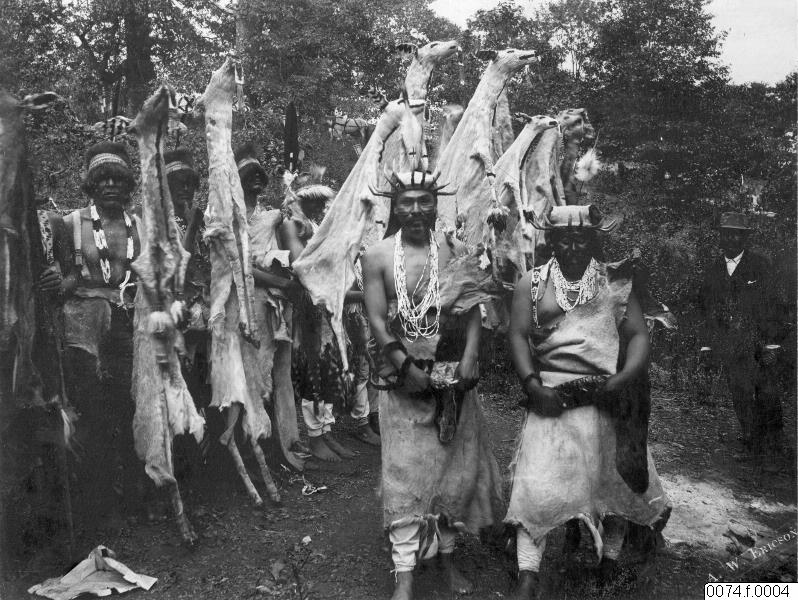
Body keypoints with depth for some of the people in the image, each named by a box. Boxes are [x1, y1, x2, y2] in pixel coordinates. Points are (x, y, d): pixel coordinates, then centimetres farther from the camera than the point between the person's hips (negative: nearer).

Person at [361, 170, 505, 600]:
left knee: (455, 467, 11)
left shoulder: (455, 252, 3)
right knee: (405, 475, -1)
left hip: (454, 377, 2)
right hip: (404, 377, -2)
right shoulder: (377, 256, -2)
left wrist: (469, 358, -15)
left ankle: (447, 557, 31)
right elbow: (376, 319, -7)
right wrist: (405, 367, -16)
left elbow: (472, 311, -1)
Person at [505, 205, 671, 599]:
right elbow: (517, 335, -1)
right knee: (537, 485, -7)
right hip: (551, 396, -1)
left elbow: (638, 335, 3)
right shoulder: (532, 284, 5)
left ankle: (609, 566, 35)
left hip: (606, 399, 2)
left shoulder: (615, 282, 7)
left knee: (614, 479, 13)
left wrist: (625, 378, -14)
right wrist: (532, 385, -14)